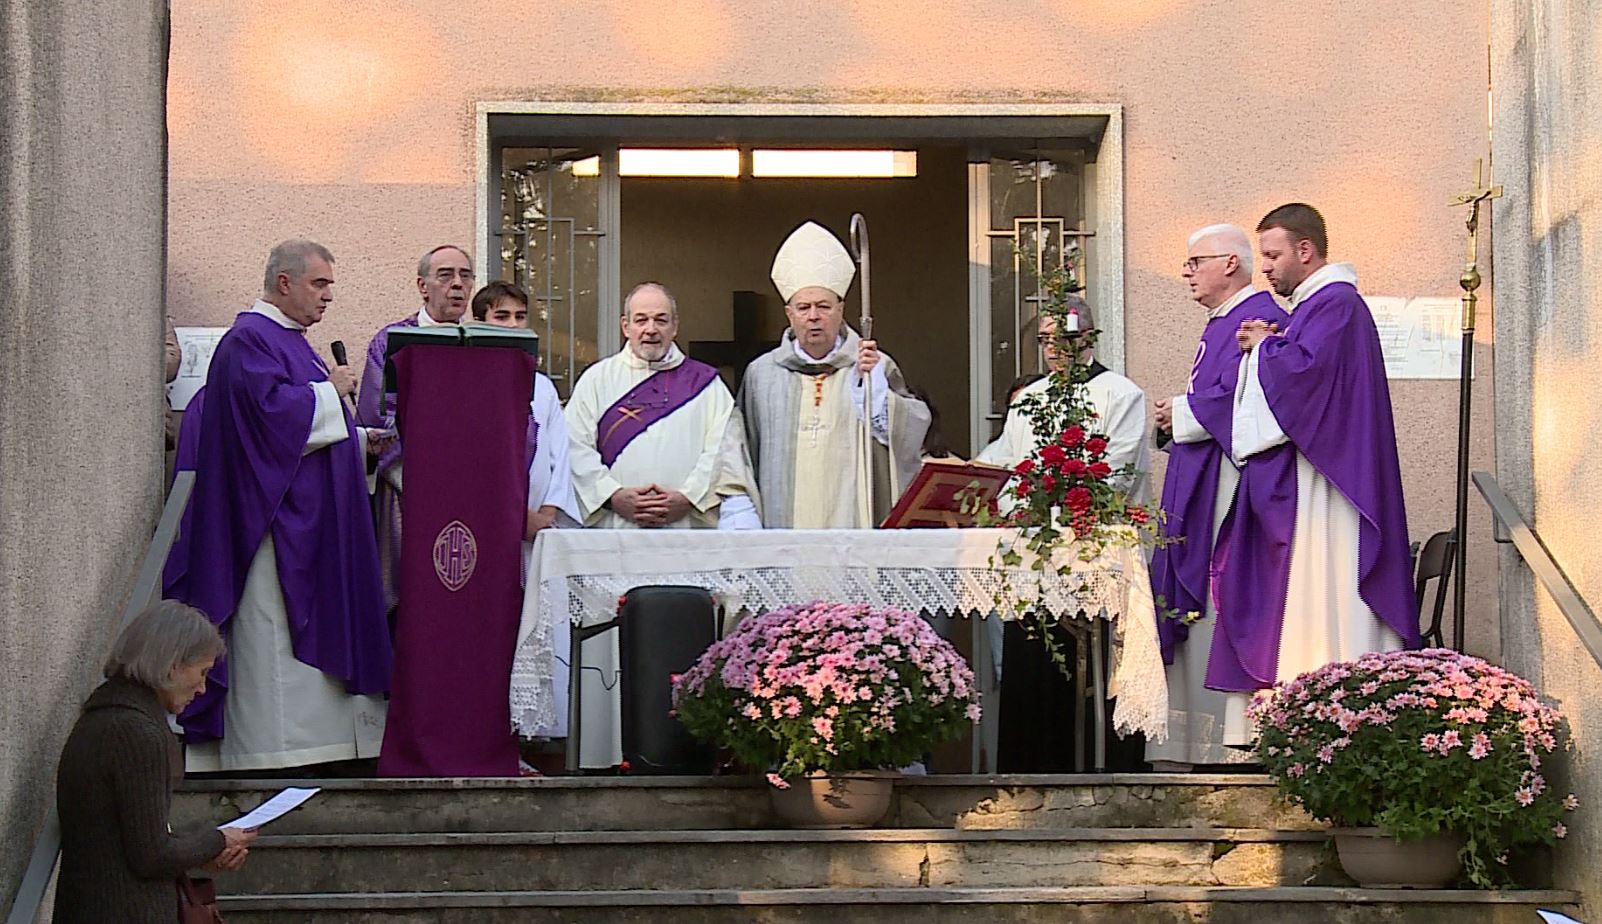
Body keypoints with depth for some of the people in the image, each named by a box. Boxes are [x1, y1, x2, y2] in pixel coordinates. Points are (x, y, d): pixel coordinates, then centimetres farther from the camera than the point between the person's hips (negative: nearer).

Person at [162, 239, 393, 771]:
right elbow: (272, 412, -25)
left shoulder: (291, 343, 21)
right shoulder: (250, 341, -10)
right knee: (275, 639, -10)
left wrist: (363, 441, 10)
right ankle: (273, 748, -9)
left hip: (311, 525, 11)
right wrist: (330, 392, -12)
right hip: (275, 524, -11)